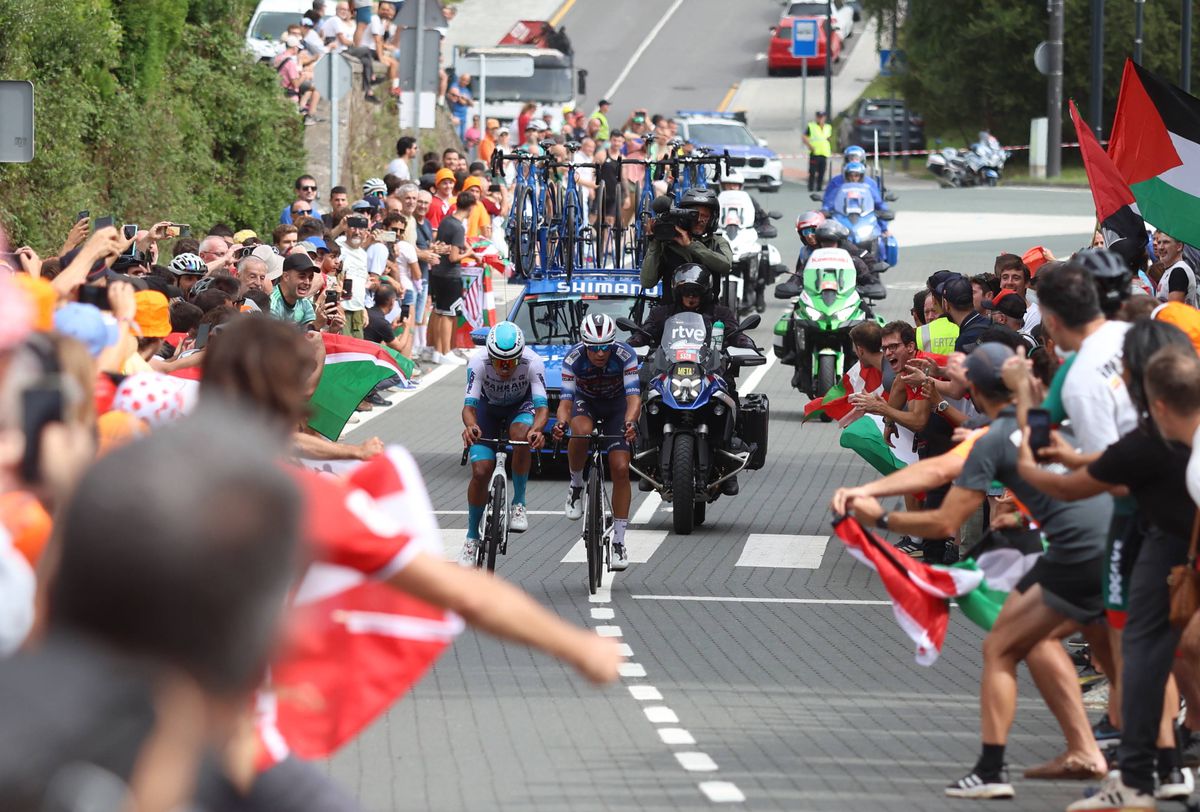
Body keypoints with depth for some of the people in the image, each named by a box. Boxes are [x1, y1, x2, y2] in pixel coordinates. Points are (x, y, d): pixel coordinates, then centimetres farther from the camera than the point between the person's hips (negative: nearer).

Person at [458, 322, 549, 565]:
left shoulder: (532, 363, -33)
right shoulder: (478, 361, -32)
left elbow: (542, 406, -38)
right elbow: (469, 405, -36)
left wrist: (537, 429, -61)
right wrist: (470, 426, -59)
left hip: (520, 406, -1)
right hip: (488, 409, 1)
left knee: (521, 435, -36)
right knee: (480, 472, -14)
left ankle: (519, 503, -17)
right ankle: (472, 538, 5)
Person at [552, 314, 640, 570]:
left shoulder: (625, 355, -31)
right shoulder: (573, 359, -29)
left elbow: (633, 396, -37)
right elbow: (566, 400, -33)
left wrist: (630, 422, -58)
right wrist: (561, 423, -55)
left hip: (616, 405, 0)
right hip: (585, 402, 0)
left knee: (620, 469, -12)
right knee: (581, 431, -37)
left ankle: (618, 541, -4)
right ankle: (576, 486, -10)